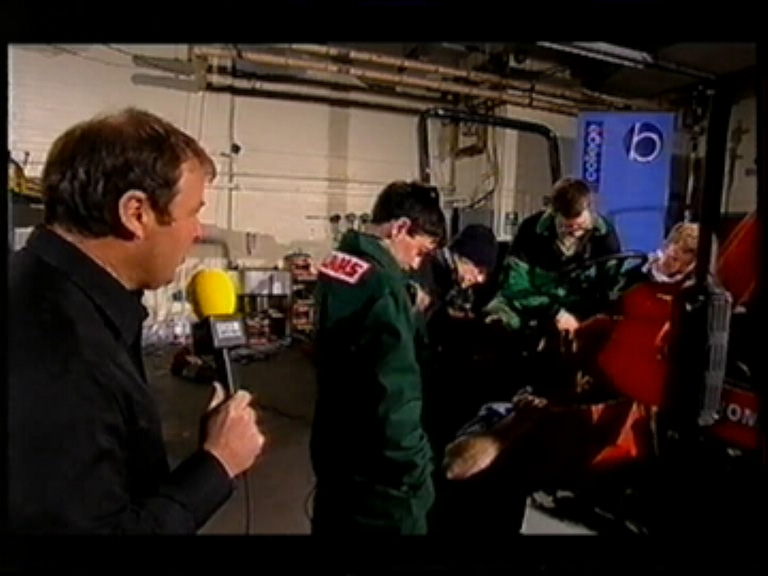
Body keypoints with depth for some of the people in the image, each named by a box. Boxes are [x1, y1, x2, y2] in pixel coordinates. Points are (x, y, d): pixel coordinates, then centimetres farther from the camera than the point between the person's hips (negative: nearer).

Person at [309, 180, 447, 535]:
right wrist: (414, 471, -16)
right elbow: (395, 393, -25)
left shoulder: (334, 264, 5)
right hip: (374, 472, -9)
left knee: (335, 523, 23)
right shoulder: (381, 285, -24)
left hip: (333, 452, 9)